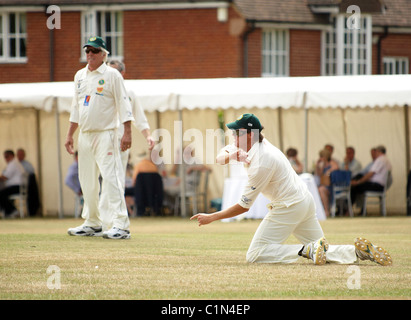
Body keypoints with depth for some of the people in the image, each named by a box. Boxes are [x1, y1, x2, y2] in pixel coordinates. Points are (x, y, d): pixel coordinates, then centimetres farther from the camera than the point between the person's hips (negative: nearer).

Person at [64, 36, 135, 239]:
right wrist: (70, 135, 17)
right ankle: (92, 224, 20)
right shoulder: (80, 76, 15)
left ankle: (121, 225, -19)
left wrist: (127, 132, -17)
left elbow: (123, 104, -8)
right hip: (85, 135, 7)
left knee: (111, 178, -15)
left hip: (105, 134, -7)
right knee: (87, 180, 10)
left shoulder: (112, 75, -4)